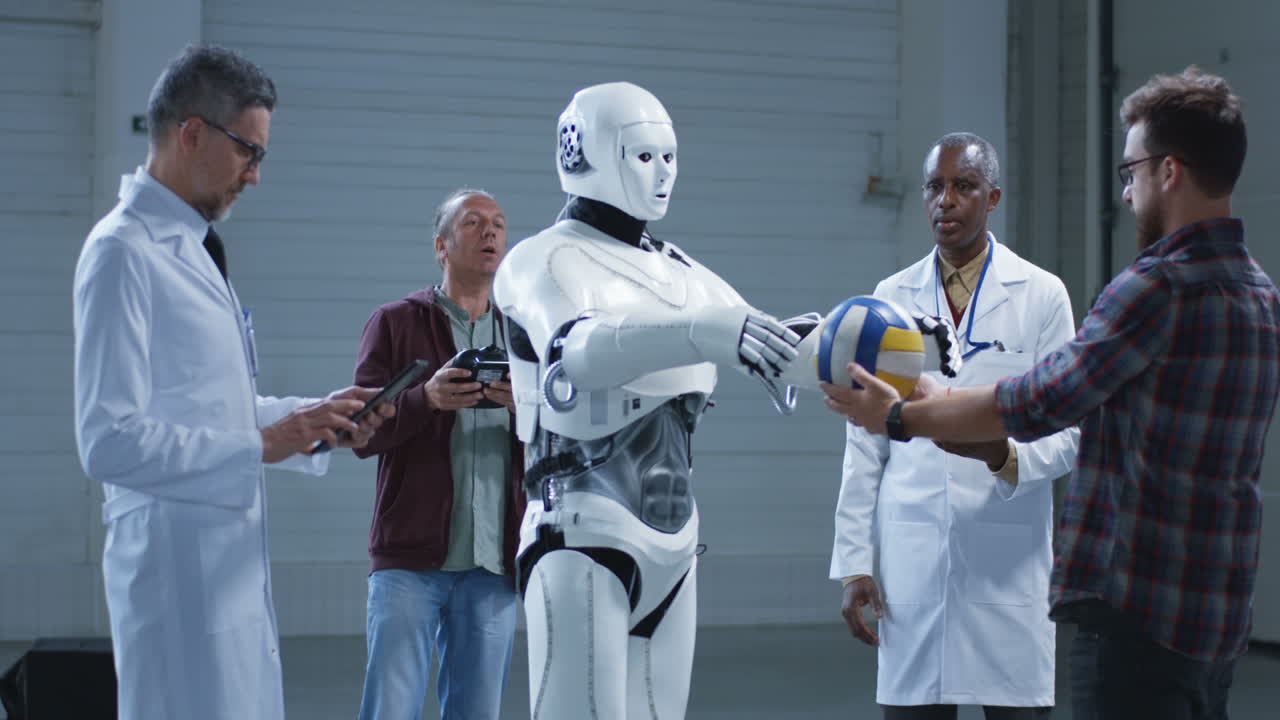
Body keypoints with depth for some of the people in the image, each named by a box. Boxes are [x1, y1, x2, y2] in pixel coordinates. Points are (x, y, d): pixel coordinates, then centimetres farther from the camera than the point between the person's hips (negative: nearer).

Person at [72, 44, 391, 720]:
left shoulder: (192, 249, 16)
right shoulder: (122, 252, -14)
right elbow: (109, 442, -20)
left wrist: (314, 416, 7)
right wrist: (264, 444, -18)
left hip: (232, 556, 9)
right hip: (177, 561, -9)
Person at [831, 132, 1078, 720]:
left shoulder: (1042, 294, 3)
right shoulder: (891, 297, 10)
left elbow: (1065, 435, 1)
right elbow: (864, 444, 10)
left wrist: (1005, 456, -21)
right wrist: (854, 565, 5)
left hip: (1008, 556, -2)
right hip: (911, 555, 2)